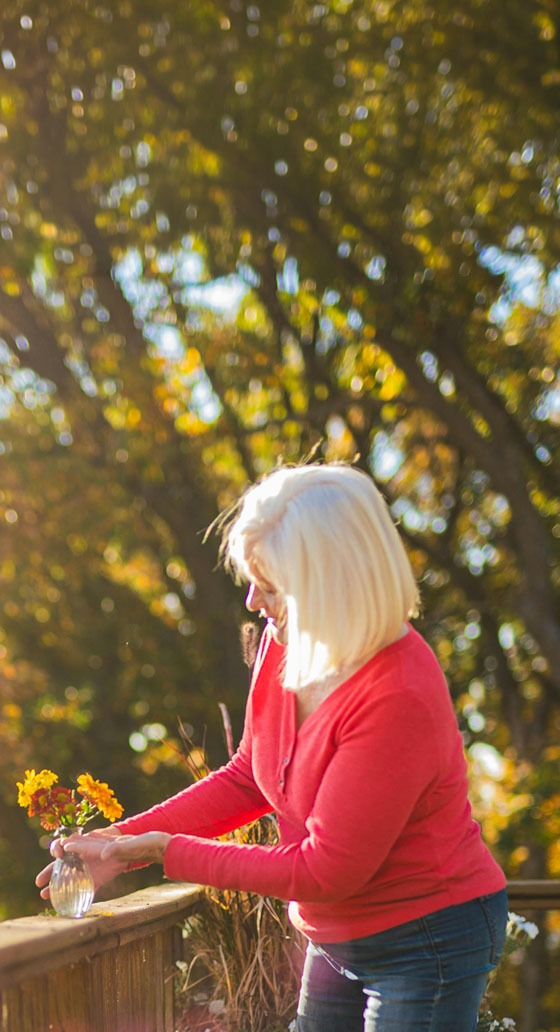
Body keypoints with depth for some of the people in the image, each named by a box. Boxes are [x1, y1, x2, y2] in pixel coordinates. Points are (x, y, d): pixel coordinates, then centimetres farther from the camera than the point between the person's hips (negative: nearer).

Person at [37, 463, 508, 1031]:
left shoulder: (399, 698, -31)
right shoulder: (284, 644, -7)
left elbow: (324, 871, -25)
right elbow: (247, 777, 7)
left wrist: (167, 851, -20)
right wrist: (123, 840, -4)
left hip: (426, 942, -8)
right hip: (338, 937, 8)